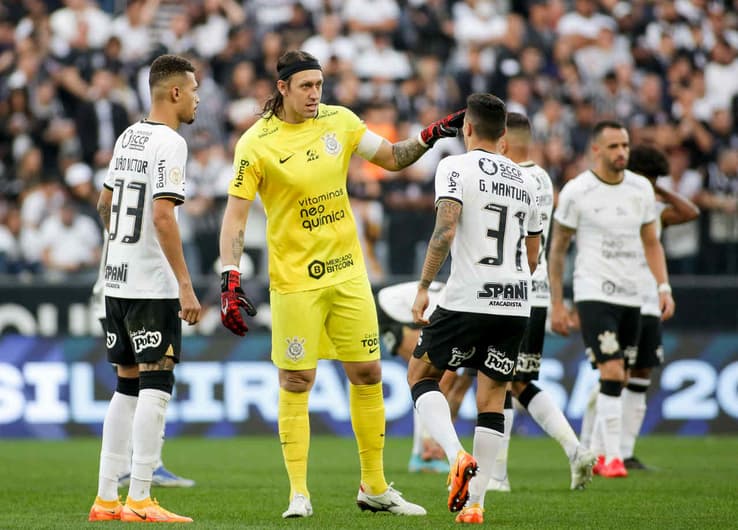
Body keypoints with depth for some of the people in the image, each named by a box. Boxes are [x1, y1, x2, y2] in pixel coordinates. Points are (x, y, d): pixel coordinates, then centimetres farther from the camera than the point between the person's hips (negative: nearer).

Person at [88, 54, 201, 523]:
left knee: (129, 387, 13)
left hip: (117, 280, 9)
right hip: (153, 286, -9)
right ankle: (139, 501, -7)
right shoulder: (169, 143, -13)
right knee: (156, 387, -6)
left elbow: (105, 204, 24)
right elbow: (163, 216, -21)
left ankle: (106, 497, 13)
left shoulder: (129, 137, 13)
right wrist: (186, 286, -20)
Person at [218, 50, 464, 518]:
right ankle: (299, 493, 4)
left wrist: (430, 137, -3)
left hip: (348, 271, 5)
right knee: (296, 382, -4)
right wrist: (230, 282, -19)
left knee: (368, 374, 7)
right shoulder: (257, 144, -10)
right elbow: (235, 215, -10)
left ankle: (374, 487, 19)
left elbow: (392, 158, 15)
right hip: (295, 280, -5)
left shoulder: (339, 120, 3)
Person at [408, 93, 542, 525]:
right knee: (492, 399, 10)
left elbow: (445, 231, -16)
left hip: (468, 300, -5)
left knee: (421, 375, 12)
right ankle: (475, 502, 4)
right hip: (517, 303, 5)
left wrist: (424, 287, -9)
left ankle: (457, 456, -12)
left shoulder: (456, 167, -3)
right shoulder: (525, 181, 15)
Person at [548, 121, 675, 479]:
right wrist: (556, 304, -3)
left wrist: (664, 288, 3)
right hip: (593, 293, -5)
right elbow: (557, 249, 0)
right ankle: (611, 456, -12)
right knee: (612, 374, -16)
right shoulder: (576, 192, -7)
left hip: (631, 296, 5)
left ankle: (595, 454, 19)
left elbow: (651, 243, 16)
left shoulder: (641, 189, 7)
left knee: (615, 381, 8)